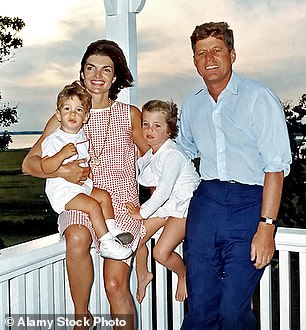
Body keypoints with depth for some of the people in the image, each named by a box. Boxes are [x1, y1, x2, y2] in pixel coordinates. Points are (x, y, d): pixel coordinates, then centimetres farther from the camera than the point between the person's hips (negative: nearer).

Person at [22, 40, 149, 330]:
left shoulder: (130, 115, 7)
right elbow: (29, 163, 6)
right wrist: (62, 171, -13)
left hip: (122, 201, 0)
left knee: (116, 285, -15)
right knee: (77, 238, -34)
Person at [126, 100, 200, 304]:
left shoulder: (172, 154, -25)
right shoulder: (148, 153, 1)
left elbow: (163, 191, -28)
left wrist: (142, 212, -18)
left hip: (184, 205, -8)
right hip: (163, 203, 8)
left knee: (161, 252, -17)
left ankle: (184, 274, 15)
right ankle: (143, 276, 29)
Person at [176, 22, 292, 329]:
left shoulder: (258, 98, -6)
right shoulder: (191, 103, 13)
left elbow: (276, 166, -11)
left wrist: (266, 226, -17)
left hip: (249, 203, -5)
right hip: (205, 201, 5)